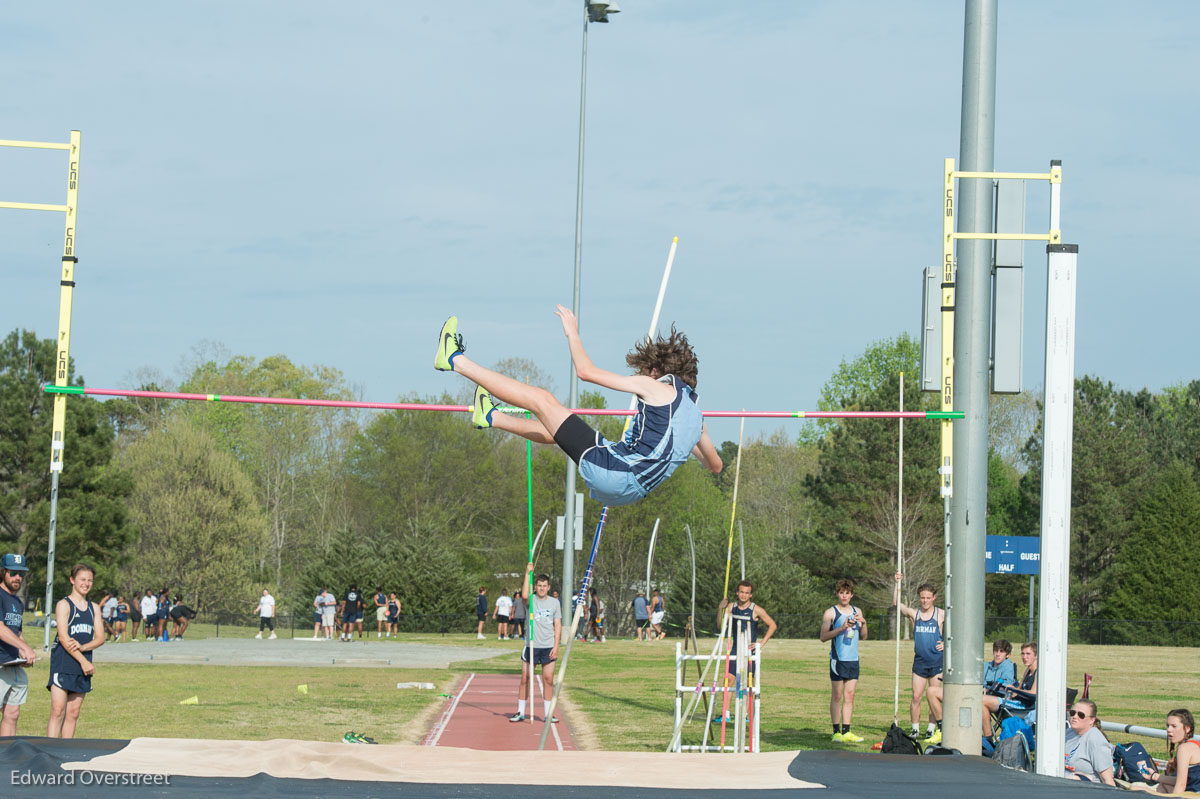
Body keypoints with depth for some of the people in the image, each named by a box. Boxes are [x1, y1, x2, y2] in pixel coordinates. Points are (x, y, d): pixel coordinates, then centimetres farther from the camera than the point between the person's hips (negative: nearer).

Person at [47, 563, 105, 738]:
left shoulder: (94, 608, 15)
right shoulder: (64, 605, -3)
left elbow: (100, 638, 8)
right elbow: (64, 638, -12)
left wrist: (82, 647, -12)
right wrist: (83, 661, -15)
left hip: (84, 664, 6)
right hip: (63, 663, -6)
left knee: (73, 713, 6)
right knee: (57, 711, -12)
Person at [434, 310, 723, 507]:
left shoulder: (657, 386, -4)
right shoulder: (694, 415, 15)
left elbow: (586, 371, -2)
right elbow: (715, 465, 28)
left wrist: (572, 333, 12)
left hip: (610, 469, -8)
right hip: (627, 492, 8)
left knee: (542, 399, 1)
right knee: (557, 426, 32)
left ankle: (455, 360, 10)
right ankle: (491, 417, 55)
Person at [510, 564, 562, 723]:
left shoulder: (555, 603, 8)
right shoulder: (531, 599, 1)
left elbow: (558, 626, 7)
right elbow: (524, 595, -24)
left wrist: (556, 647, -1)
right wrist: (528, 574, -24)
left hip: (548, 647, 1)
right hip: (531, 645, -1)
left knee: (548, 679, 1)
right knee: (525, 679, 1)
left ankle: (547, 713, 8)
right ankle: (520, 712, 9)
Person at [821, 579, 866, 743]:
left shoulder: (856, 611, 14)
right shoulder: (831, 613, -2)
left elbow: (863, 637, 18)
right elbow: (823, 637, -9)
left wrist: (864, 623, -2)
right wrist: (842, 628, -18)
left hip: (853, 659, 5)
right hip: (838, 659, -5)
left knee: (850, 696, 4)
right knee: (837, 696, -4)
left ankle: (846, 731, 6)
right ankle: (836, 732, -3)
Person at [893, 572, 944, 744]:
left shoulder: (941, 614, 1)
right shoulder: (914, 613, 6)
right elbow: (896, 603, -3)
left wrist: (946, 643, -8)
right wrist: (897, 584, -12)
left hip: (937, 660, -1)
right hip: (919, 660, 2)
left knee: (933, 694, 0)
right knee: (916, 697, -2)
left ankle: (933, 730, 8)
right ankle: (915, 730, 5)